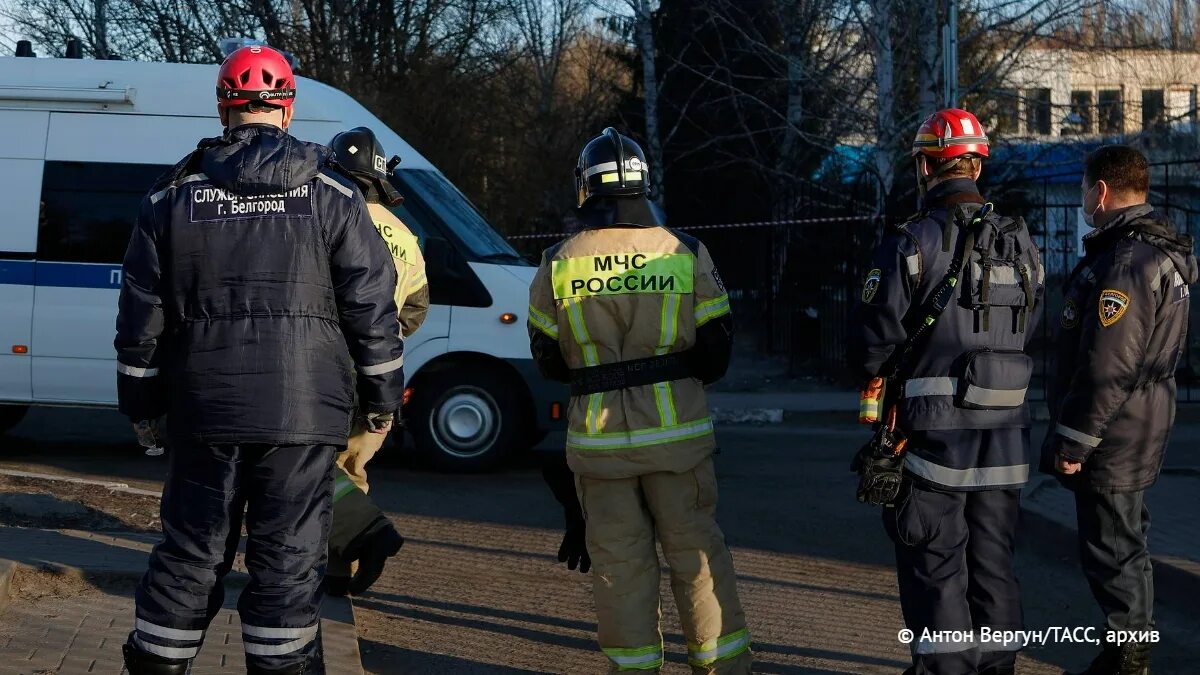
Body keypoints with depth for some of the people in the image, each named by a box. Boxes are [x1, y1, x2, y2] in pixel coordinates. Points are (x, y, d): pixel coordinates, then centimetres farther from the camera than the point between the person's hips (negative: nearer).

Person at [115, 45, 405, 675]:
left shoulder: (174, 195, 4)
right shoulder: (329, 193, 0)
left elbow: (140, 313, 6)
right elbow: (372, 306, 0)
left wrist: (141, 404, 16)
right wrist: (382, 398, 10)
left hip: (204, 411, 2)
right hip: (302, 411, -2)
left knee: (190, 552, 11)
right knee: (288, 559, 4)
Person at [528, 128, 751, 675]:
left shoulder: (559, 264, -3)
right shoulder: (687, 254, -3)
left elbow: (547, 358, 7)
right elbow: (716, 349, 2)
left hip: (599, 438, 0)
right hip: (677, 433, 0)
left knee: (620, 563, 8)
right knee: (698, 554, 9)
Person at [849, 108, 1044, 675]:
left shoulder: (911, 243, -12)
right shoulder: (1021, 244, 6)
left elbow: (872, 344, -11)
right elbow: (1027, 335, 11)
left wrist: (875, 375, 10)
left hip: (933, 432, -6)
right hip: (1005, 432, 6)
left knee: (936, 571, 2)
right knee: (992, 565, 15)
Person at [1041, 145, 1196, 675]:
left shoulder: (1125, 262, -22)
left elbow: (1107, 366, -26)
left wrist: (1074, 439, -20)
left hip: (1113, 433, -11)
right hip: (1143, 428, 11)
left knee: (1111, 547, -2)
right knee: (1126, 540, 20)